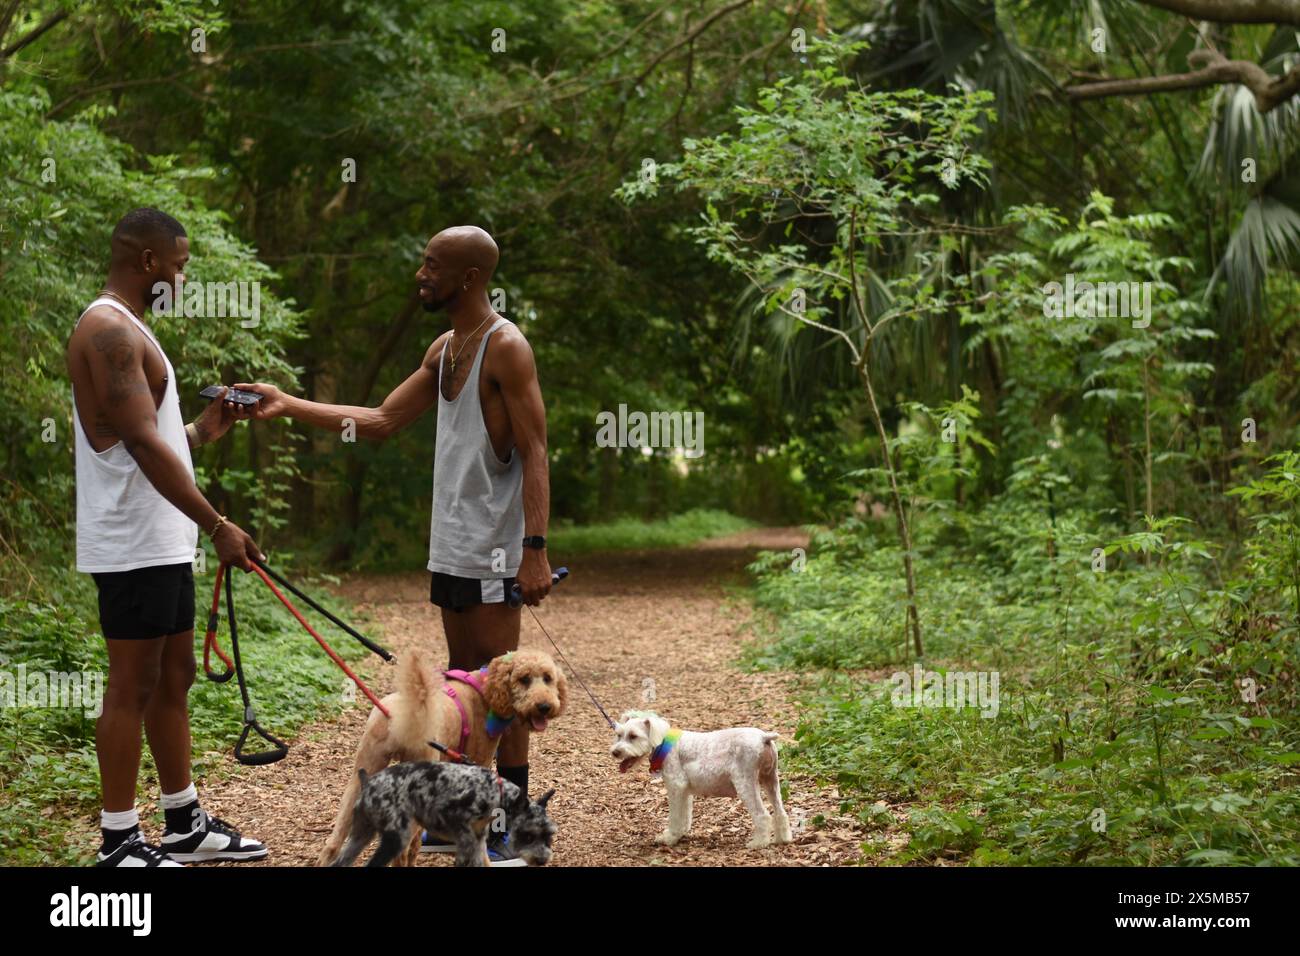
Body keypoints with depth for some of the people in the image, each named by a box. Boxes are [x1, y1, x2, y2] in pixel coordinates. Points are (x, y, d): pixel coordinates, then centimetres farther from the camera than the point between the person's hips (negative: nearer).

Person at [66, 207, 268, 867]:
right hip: (132, 546, -10)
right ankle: (119, 843, 4)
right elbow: (142, 444, -23)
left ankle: (184, 824, 23)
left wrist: (204, 430, 12)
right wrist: (218, 526, -23)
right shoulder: (109, 329, -15)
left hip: (162, 544, 10)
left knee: (174, 678, 14)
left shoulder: (125, 329, 18)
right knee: (132, 687, -4)